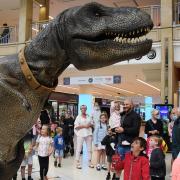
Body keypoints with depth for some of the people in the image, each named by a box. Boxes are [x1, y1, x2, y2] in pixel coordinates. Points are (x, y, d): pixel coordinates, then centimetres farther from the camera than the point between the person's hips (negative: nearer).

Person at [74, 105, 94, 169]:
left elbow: (92, 124, 16)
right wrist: (84, 126, -15)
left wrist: (90, 125, -6)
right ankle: (77, 163, 4)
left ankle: (90, 162, 17)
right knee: (79, 149, -2)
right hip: (81, 134, -4)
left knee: (89, 148, 8)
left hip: (88, 134, 4)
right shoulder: (78, 117, 1)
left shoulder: (88, 116, 13)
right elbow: (76, 126, -7)